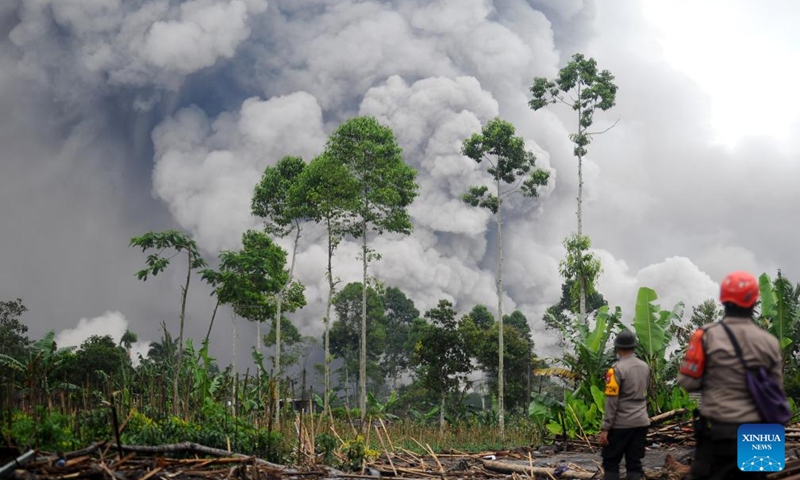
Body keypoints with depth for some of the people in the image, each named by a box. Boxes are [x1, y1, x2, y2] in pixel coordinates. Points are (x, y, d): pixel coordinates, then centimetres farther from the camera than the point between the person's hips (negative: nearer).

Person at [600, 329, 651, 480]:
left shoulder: (617, 369, -14)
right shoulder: (645, 367, 7)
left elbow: (611, 401, -15)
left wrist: (605, 428, -14)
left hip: (621, 424, -6)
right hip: (641, 422, 6)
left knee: (610, 462, 4)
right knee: (634, 463, 7)